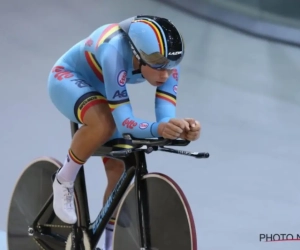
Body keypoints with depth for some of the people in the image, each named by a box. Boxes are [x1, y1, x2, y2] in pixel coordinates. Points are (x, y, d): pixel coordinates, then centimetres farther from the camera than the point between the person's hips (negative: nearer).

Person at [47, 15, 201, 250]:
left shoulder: (166, 59, -27)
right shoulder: (116, 54, -43)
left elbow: (166, 117, -32)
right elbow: (124, 122, -45)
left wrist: (180, 128, -54)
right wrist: (158, 129, -64)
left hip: (101, 90, 6)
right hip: (68, 78, -6)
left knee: (120, 171, 0)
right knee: (104, 123, -37)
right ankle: (64, 181, -12)